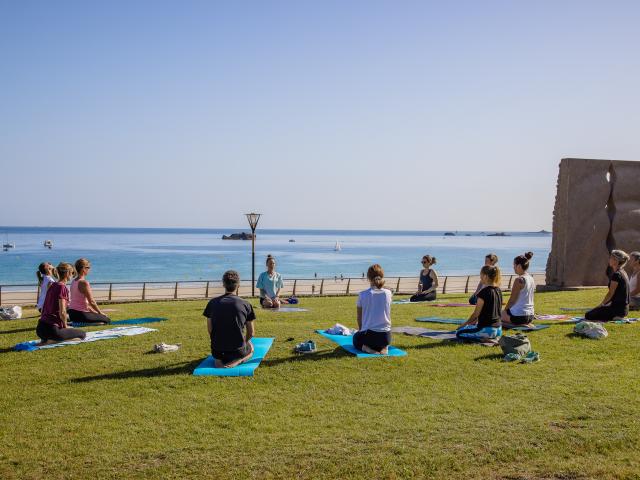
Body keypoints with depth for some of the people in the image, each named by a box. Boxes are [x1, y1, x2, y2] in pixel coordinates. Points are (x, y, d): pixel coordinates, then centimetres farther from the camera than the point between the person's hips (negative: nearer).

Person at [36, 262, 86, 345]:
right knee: (82, 334, 8)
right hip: (51, 329, -9)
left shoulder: (52, 286, 13)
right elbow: (62, 312, -19)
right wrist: (65, 326, -1)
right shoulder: (62, 287, -13)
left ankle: (46, 340, 7)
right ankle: (51, 341, -9)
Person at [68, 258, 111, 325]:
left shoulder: (74, 282, 10)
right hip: (80, 314, -9)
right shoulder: (84, 283, -17)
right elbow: (91, 302, -15)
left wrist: (93, 311, 18)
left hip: (72, 313, 9)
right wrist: (100, 313, -1)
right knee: (107, 320, 1)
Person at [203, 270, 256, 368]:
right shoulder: (245, 304, -7)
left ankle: (219, 360, 3)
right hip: (237, 351, -3)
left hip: (217, 351, 3)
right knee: (251, 349, 33)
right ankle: (237, 361, -1)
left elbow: (210, 330, 5)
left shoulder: (212, 303, -2)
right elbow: (251, 333, 0)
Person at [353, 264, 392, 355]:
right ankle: (383, 348, 4)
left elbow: (359, 317, 5)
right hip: (386, 336, 3)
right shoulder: (388, 293, -4)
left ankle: (365, 348, 0)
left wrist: (361, 330, 20)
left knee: (356, 339, 33)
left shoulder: (363, 295, -9)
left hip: (368, 335, -2)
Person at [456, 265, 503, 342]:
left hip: (487, 329, -9)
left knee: (459, 333, 4)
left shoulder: (484, 292, -18)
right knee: (473, 326, 34)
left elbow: (476, 313, -13)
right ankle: (493, 337, 10)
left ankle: (484, 339, -9)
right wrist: (476, 320, 21)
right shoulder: (498, 291, 7)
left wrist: (464, 324, 1)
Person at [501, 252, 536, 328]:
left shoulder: (519, 280, -18)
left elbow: (512, 300, -14)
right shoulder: (531, 279, 7)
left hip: (519, 316, -9)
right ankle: (526, 324, 9)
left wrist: (505, 310, 3)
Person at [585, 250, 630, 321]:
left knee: (588, 315, -10)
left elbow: (610, 294, -15)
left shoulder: (616, 274, -18)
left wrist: (601, 305, -1)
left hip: (618, 307, -10)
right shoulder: (622, 273, 12)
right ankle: (615, 316, 11)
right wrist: (603, 304, 17)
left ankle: (613, 317, -8)